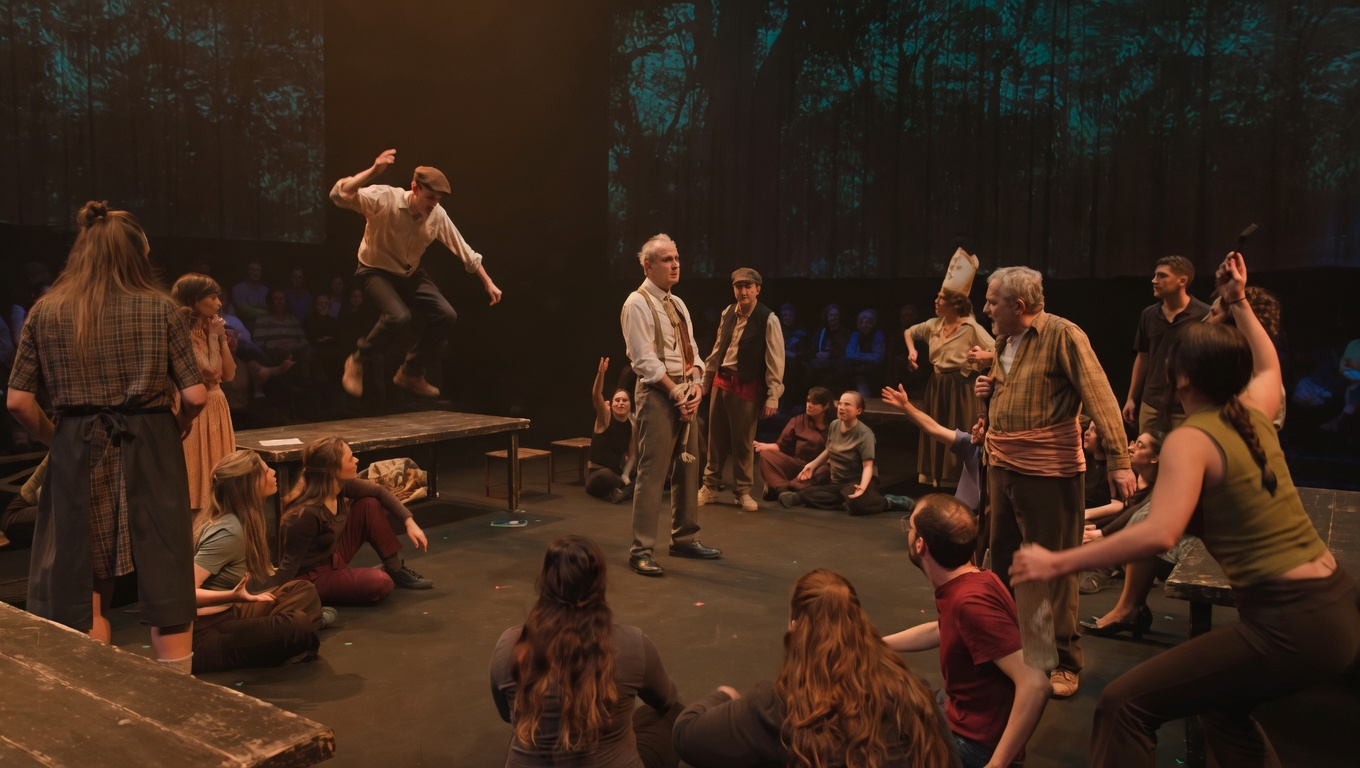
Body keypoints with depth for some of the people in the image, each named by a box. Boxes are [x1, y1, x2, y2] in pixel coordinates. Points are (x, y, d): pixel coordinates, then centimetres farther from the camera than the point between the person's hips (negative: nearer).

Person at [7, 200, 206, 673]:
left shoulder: (46, 312, 2)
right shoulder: (159, 307, -4)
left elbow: (18, 402, 1)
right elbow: (195, 397, -7)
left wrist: (57, 439, 17)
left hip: (78, 457, 2)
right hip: (151, 454, -2)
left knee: (85, 593, 13)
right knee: (166, 586, 7)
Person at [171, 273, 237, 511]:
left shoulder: (207, 330, 13)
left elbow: (229, 374, 11)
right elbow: (210, 371, -20)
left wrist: (221, 338, 4)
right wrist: (213, 336, -11)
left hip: (217, 411, 9)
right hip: (196, 415, -9)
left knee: (219, 480, 10)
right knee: (198, 478, -4)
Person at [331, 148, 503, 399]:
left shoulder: (437, 215, -11)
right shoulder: (385, 198, -24)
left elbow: (465, 251, -1)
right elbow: (339, 195, -38)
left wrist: (488, 283, 0)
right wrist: (374, 170, -47)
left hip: (410, 274, 6)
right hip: (376, 271, -5)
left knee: (446, 315, -9)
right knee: (399, 316, -32)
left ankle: (411, 373, 10)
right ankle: (357, 362, -5)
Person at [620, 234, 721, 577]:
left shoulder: (678, 304, 17)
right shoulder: (638, 304, -9)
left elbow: (691, 351, 14)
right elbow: (645, 360, -16)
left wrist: (696, 383, -4)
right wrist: (675, 392, -16)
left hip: (686, 392, 9)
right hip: (657, 393, -8)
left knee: (688, 468, 13)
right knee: (652, 473, -7)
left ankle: (683, 538, 25)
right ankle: (641, 550, 0)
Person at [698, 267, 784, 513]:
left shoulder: (768, 320, -12)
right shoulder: (728, 313, 4)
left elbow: (775, 361, -12)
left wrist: (773, 397, -14)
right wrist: (704, 380, 13)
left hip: (747, 387, -5)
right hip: (721, 381, 5)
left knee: (743, 441, 6)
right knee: (716, 437, 11)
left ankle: (743, 492, 21)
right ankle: (709, 487, 23)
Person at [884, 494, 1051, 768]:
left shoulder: (970, 601, -30)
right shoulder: (965, 582, -2)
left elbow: (1036, 684, -34)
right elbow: (941, 631, 20)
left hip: (975, 743, -9)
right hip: (961, 712, 9)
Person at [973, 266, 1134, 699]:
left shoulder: (1063, 335, -13)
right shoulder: (1004, 341, 12)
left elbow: (1100, 397, -18)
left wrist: (1119, 461, -24)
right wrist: (987, 392, 3)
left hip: (1048, 472, -8)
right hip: (1002, 467, 8)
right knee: (1003, 559, 16)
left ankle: (1064, 662, 14)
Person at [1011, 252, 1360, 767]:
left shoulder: (1191, 440, -12)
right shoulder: (1254, 414, 11)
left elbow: (1159, 534, -28)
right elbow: (1268, 364, 36)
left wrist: (1057, 563, -24)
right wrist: (1239, 304, 43)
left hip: (1292, 625, -9)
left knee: (1125, 705, -11)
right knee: (1217, 700, 32)